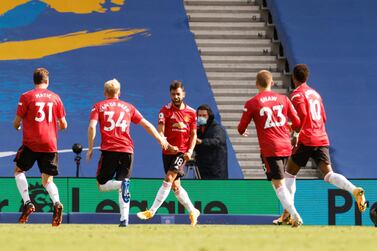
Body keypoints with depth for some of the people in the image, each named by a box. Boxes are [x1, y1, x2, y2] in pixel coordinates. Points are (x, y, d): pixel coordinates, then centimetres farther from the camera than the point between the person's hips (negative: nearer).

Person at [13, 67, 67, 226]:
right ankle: (56, 203, -21)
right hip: (50, 144, 3)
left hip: (31, 143, -3)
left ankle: (27, 202, -1)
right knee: (47, 180, 8)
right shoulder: (55, 98, 7)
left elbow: (16, 123, -2)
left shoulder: (26, 97, -2)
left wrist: (17, 127, 23)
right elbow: (64, 125, 9)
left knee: (19, 170, 17)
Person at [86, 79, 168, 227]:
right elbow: (146, 124, 16)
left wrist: (90, 148, -1)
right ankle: (124, 219, -7)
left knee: (102, 185, 6)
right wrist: (160, 139, 26)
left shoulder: (99, 106, 9)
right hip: (127, 150, 2)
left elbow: (92, 127, -6)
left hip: (108, 150, -2)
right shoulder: (128, 107, 15)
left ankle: (121, 184, -25)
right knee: (123, 186, 7)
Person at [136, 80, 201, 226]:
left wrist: (190, 150, -7)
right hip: (168, 152, 2)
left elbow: (193, 134, 9)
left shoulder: (191, 113, 4)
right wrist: (168, 145, -28)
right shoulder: (165, 111, -1)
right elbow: (160, 132, -11)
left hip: (183, 152, -2)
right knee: (175, 186, 5)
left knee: (169, 179, -17)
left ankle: (152, 211, -20)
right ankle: (193, 211, 21)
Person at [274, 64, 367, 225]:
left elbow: (302, 114, -19)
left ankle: (287, 214, 8)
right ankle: (355, 190, -34)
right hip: (322, 139, 6)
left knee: (290, 173, 9)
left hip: (306, 140, -6)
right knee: (329, 174, -6)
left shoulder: (297, 94, -3)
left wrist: (296, 134, -15)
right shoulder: (315, 93, 20)